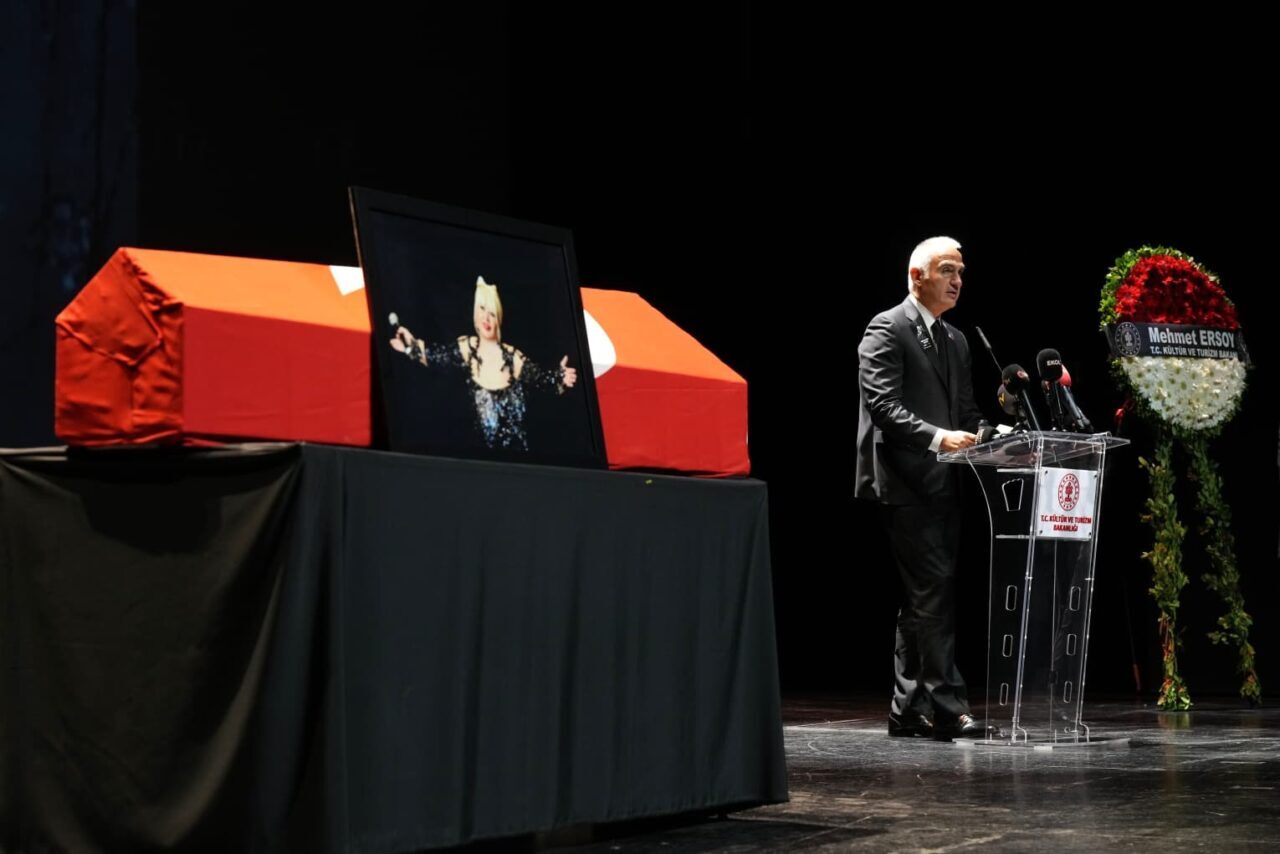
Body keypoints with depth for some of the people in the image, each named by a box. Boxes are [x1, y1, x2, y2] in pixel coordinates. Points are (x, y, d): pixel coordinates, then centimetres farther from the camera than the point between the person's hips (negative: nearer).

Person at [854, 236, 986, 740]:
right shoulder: (887, 330, -5)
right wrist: (937, 438, -28)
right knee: (933, 593, -14)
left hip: (943, 486, 9)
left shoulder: (955, 341, 21)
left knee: (922, 601, 10)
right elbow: (883, 404, -16)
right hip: (907, 485, -9)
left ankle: (908, 710, 15)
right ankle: (946, 707, -15)